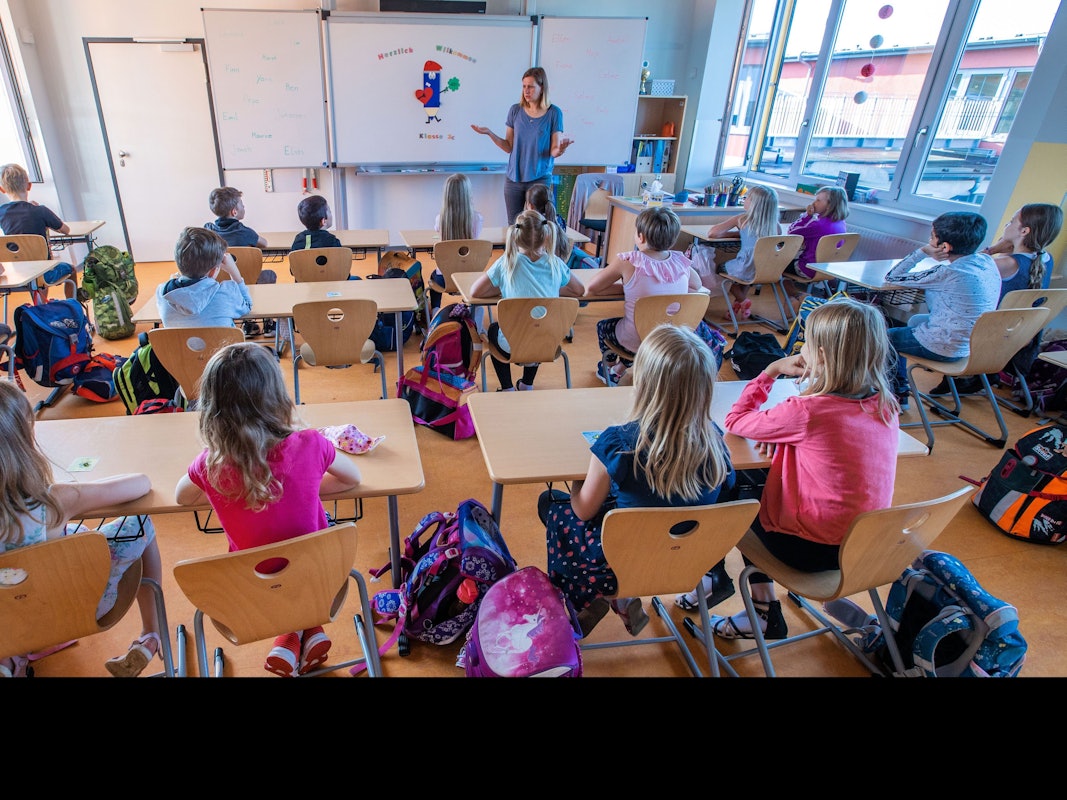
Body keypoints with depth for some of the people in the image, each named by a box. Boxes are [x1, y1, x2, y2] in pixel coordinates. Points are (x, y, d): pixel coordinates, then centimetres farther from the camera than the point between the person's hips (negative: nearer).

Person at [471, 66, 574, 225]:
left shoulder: (553, 113, -3)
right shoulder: (515, 110, 3)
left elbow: (554, 151, -4)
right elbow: (509, 147, 5)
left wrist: (561, 149, -26)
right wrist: (489, 133, -7)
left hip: (540, 178, -2)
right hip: (514, 178, 3)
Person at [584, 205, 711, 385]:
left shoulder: (627, 262, -20)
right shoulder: (680, 261, -9)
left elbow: (590, 288, -13)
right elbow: (697, 286, 11)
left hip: (636, 342, -4)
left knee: (603, 326, 29)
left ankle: (608, 368, 51)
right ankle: (619, 369, 51)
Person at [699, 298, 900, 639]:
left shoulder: (806, 412, -27)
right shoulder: (887, 405, -5)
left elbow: (735, 422, -13)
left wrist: (770, 371, -4)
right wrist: (783, 433, -2)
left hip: (812, 549, -7)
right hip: (867, 543, 7)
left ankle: (718, 579, 38)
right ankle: (762, 611, 27)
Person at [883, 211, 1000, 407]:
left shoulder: (946, 274, -28)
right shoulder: (987, 261, -5)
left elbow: (891, 279, -19)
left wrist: (922, 251, -14)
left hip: (943, 348, -8)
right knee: (915, 320, 32)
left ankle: (899, 394, 28)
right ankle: (900, 387, 38)